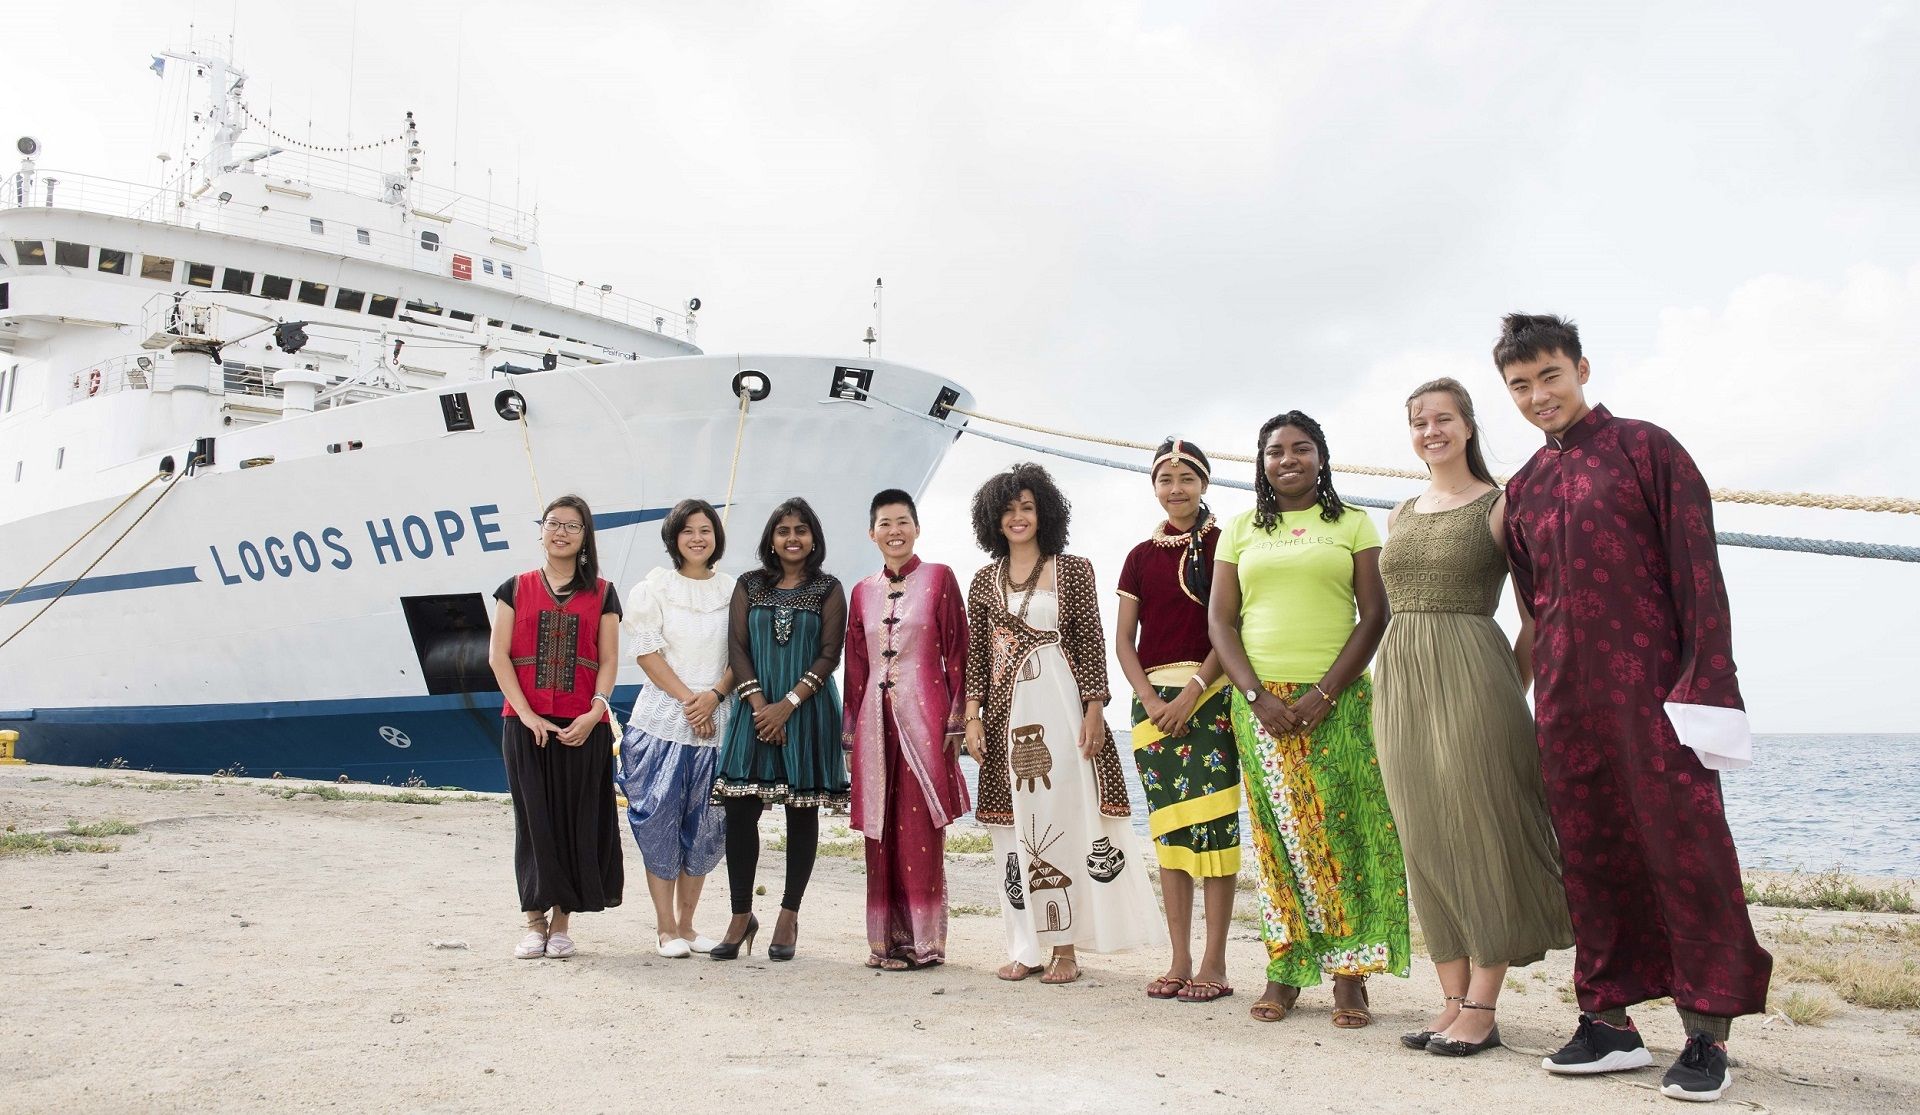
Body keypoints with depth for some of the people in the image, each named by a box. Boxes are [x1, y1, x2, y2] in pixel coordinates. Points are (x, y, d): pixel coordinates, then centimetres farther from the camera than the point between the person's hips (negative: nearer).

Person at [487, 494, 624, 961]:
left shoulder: (601, 593, 8)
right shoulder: (517, 588, 8)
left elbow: (609, 660, 4)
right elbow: (498, 655, 1)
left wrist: (595, 711, -12)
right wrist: (526, 714, -9)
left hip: (583, 726, 0)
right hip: (526, 724, 0)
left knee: (576, 820, 3)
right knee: (534, 820, 1)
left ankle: (562, 921, 13)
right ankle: (535, 921, 10)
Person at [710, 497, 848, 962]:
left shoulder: (828, 589, 4)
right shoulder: (750, 586, 10)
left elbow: (829, 656, -3)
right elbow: (737, 648, 4)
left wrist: (788, 705, -13)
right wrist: (759, 704, -10)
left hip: (808, 711, -1)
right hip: (757, 710, 2)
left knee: (802, 812, 3)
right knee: (739, 810, -4)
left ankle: (789, 916, 12)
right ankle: (741, 915, 7)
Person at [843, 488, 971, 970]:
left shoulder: (939, 578, 1)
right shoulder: (863, 592, 13)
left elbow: (957, 653, -2)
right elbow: (856, 666, 15)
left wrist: (955, 722, -8)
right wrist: (852, 729, 10)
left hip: (924, 716, -4)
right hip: (876, 720, 4)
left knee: (921, 830, -3)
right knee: (881, 833, 5)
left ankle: (924, 941, 5)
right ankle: (887, 939, 13)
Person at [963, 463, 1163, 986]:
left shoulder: (1073, 570, 2)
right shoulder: (984, 580, 12)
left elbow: (1092, 644, -1)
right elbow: (977, 654, 11)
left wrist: (1094, 710, -9)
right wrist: (972, 717, 3)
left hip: (1060, 708, -3)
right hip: (1006, 713, 3)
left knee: (1062, 820, -4)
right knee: (1015, 825, 4)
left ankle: (1066, 948, 3)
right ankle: (1025, 947, 11)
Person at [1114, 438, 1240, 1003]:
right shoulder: (1141, 555, 14)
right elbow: (1123, 639, 10)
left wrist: (1192, 693, -14)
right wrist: (1152, 701, -5)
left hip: (1210, 694, -4)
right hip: (1152, 697, 4)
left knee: (1212, 820, -8)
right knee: (1167, 826, 4)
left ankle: (1214, 963, -2)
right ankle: (1179, 961, 10)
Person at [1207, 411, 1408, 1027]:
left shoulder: (1352, 525, 8)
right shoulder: (1241, 531, 14)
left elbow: (1375, 615, 1)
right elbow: (1220, 619, 8)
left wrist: (1324, 693, -10)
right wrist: (1256, 695, -6)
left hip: (1337, 700, -1)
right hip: (1260, 702, 2)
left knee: (1342, 830, -4)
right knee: (1277, 836, 1)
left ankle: (1349, 976, 1)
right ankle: (1283, 973, 6)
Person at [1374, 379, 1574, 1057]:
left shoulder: (1499, 504, 1)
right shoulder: (1399, 516, 17)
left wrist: (1516, 687, -10)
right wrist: (1393, 687, 11)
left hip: (1472, 676, -6)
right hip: (1400, 680, 6)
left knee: (1480, 831, -4)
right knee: (1426, 843, 6)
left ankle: (1482, 1009, 3)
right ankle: (1453, 1001, 14)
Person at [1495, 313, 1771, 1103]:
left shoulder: (1646, 450, 1)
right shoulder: (1523, 490, 16)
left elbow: (1698, 572, -5)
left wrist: (1706, 685, -12)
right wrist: (1548, 685, 14)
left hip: (1652, 688, -5)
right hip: (1565, 703, 5)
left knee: (1684, 850, -4)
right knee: (1591, 856, 7)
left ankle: (1707, 1033, 5)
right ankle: (1609, 1019, 16)